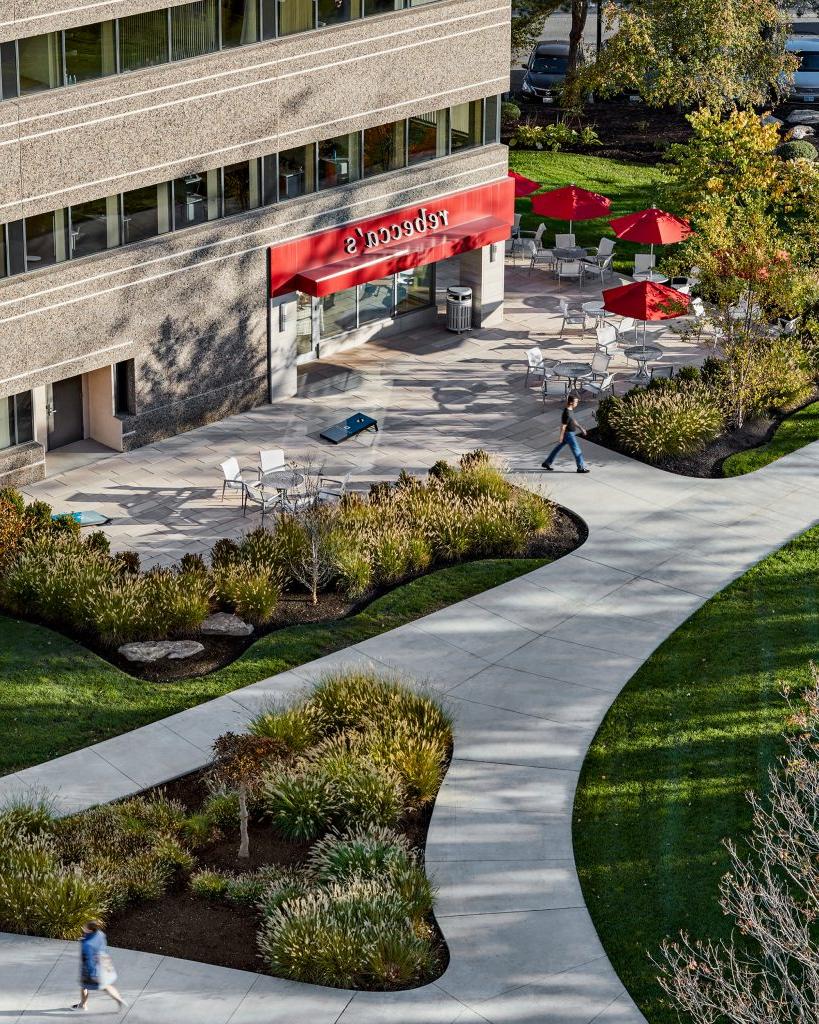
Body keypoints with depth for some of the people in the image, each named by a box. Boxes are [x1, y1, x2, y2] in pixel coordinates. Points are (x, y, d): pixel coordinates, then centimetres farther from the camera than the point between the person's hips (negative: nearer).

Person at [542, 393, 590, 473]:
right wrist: (561, 438, -17)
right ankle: (581, 467, 8)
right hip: (569, 434, -10)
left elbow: (573, 421, 18)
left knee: (558, 448, 17)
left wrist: (581, 428, 19)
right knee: (576, 451, -1)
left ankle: (546, 463, 26)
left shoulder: (570, 410, 4)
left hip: (571, 433, 10)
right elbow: (563, 426, -22)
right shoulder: (567, 413, -26)